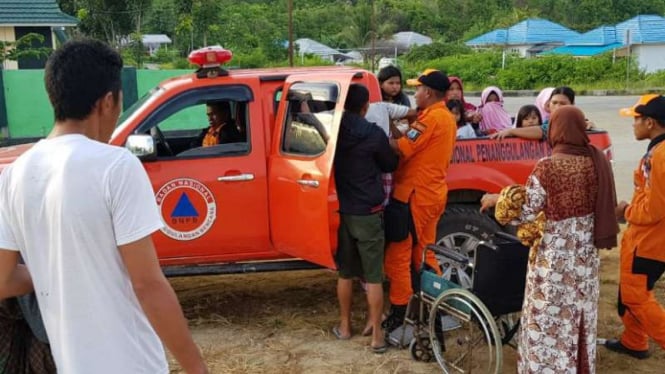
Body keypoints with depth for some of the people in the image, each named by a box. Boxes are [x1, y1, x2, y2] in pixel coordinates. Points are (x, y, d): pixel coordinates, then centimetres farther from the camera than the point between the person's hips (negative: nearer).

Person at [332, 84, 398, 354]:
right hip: (368, 213, -3)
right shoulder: (374, 134, -13)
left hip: (341, 211, 4)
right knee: (373, 276, 4)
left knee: (345, 272, 16)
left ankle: (344, 326, 27)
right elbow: (390, 165, 3)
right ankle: (377, 334, 9)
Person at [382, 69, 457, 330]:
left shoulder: (431, 117, -16)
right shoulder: (447, 117, 14)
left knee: (397, 255, -2)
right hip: (432, 194, 10)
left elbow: (403, 149, -21)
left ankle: (399, 312, 4)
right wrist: (396, 132, 3)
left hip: (414, 196, -10)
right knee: (423, 254, 18)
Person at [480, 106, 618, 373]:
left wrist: (497, 200, -1)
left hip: (554, 256, -6)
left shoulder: (546, 167, -19)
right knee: (579, 315, 21)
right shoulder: (597, 162, -2)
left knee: (548, 320, 8)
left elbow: (526, 214, -15)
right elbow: (603, 206, 7)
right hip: (586, 253, 6)